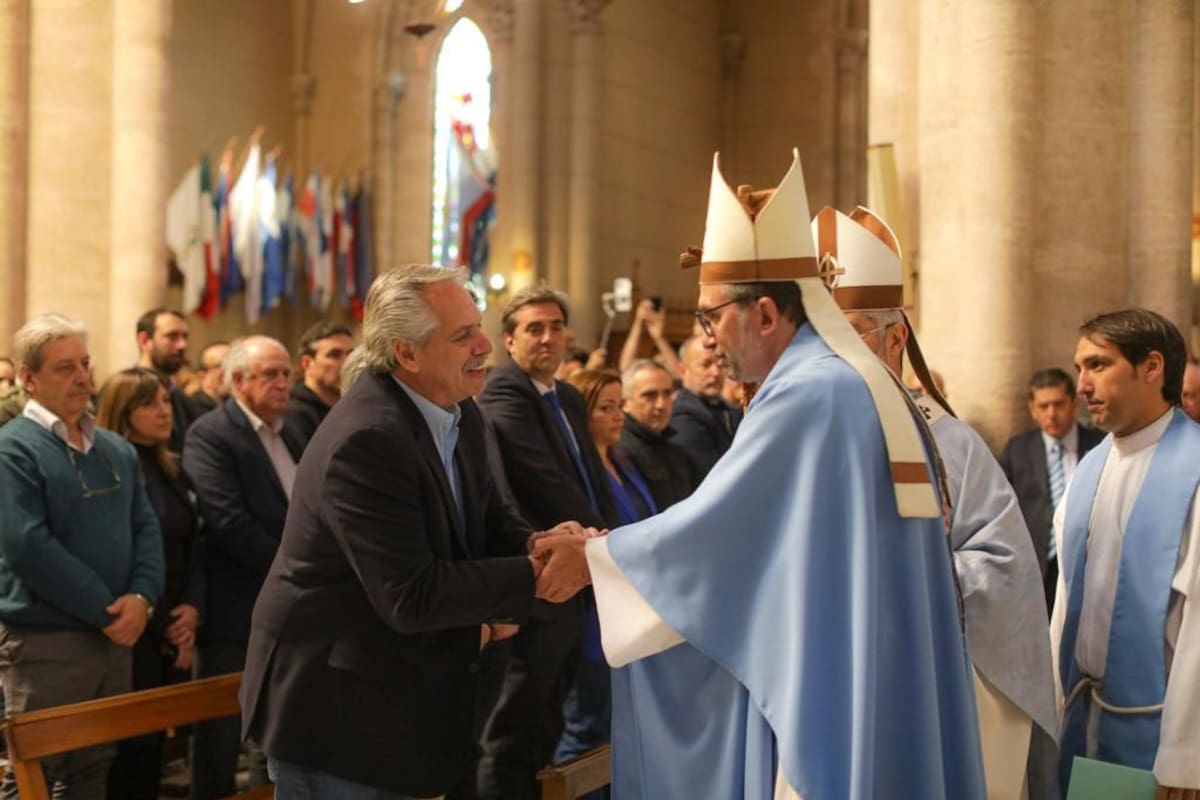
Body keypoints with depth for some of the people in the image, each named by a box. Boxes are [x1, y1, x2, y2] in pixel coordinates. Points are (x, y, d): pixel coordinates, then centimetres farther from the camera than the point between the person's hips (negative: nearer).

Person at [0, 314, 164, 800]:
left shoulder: (116, 449, 13)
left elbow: (146, 527, 8)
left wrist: (142, 597, -11)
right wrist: (106, 610, -17)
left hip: (115, 636, 7)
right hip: (44, 640, -7)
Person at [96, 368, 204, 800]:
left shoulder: (173, 470, 13)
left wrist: (192, 609, -3)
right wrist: (163, 626, -11)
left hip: (175, 632, 7)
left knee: (156, 741, 9)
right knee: (129, 745, -3)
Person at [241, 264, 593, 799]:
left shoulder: (457, 413, 1)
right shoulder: (366, 441, -28)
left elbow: (486, 515, 10)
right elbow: (411, 596, -30)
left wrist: (534, 545, -14)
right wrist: (534, 574, -26)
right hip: (333, 700, -9)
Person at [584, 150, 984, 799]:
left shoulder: (807, 396, -18)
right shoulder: (857, 384, 12)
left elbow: (705, 529, -15)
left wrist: (588, 558, -1)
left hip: (826, 708, -9)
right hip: (864, 694, 9)